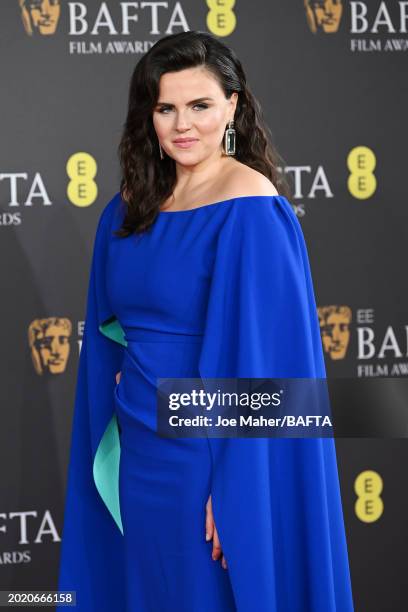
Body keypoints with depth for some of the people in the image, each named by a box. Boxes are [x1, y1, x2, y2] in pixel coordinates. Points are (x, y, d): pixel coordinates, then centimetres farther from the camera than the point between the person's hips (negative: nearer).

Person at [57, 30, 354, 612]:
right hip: (135, 453, 6)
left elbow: (263, 357, -18)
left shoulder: (248, 207, -15)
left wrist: (234, 489, -21)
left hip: (209, 453, -6)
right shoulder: (128, 210, 6)